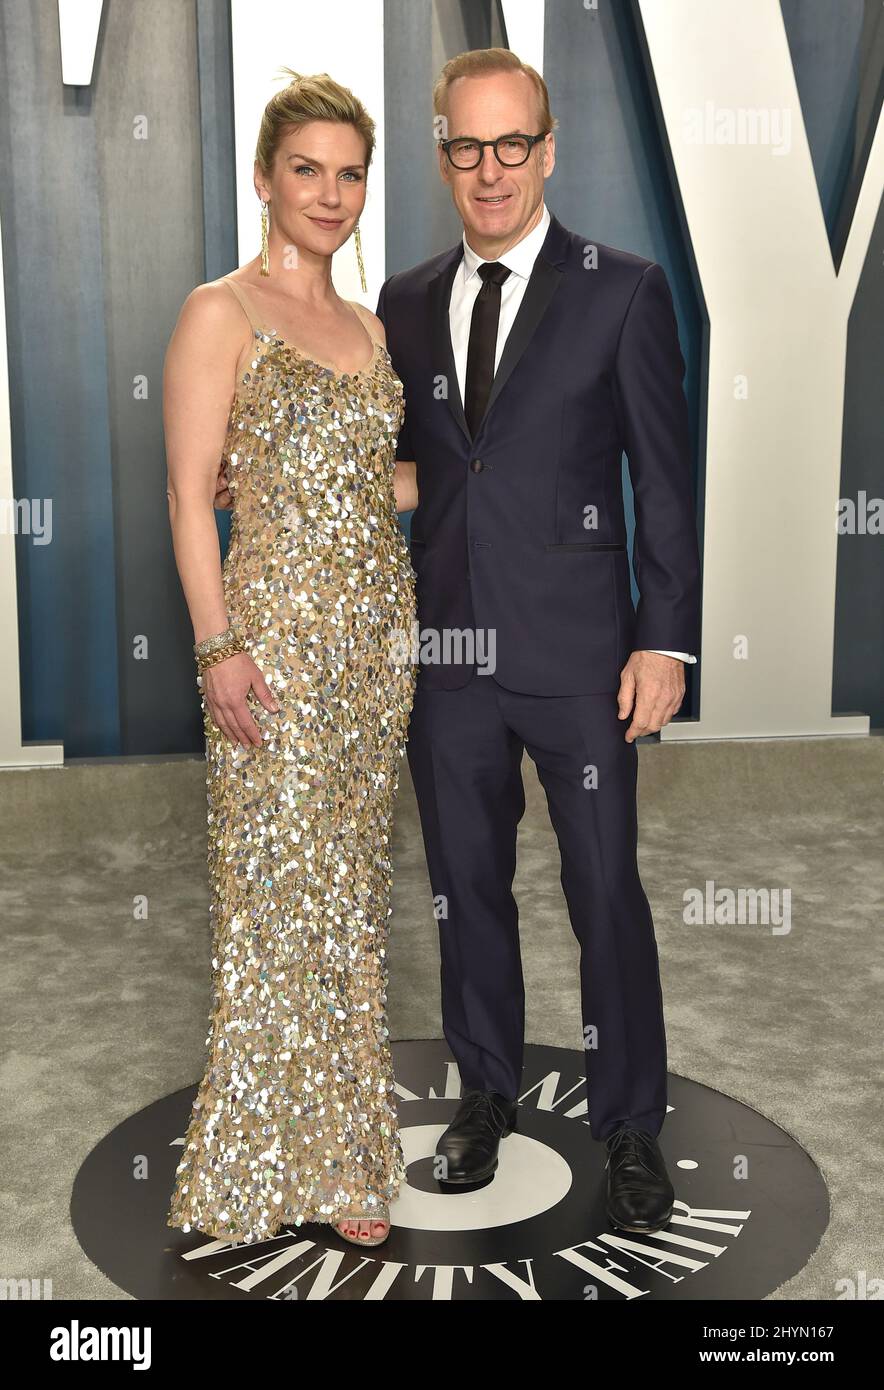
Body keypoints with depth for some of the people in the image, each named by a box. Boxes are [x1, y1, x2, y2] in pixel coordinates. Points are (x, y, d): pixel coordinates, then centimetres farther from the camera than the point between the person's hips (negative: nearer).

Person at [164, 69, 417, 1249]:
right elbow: (192, 491, -9)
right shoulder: (220, 313, -3)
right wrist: (218, 645, -16)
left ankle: (341, 1146, 24)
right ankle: (264, 1161, 17)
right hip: (276, 626, -6)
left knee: (353, 885, 10)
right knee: (279, 885, 0)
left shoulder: (366, 325, 16)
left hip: (376, 628, 6)